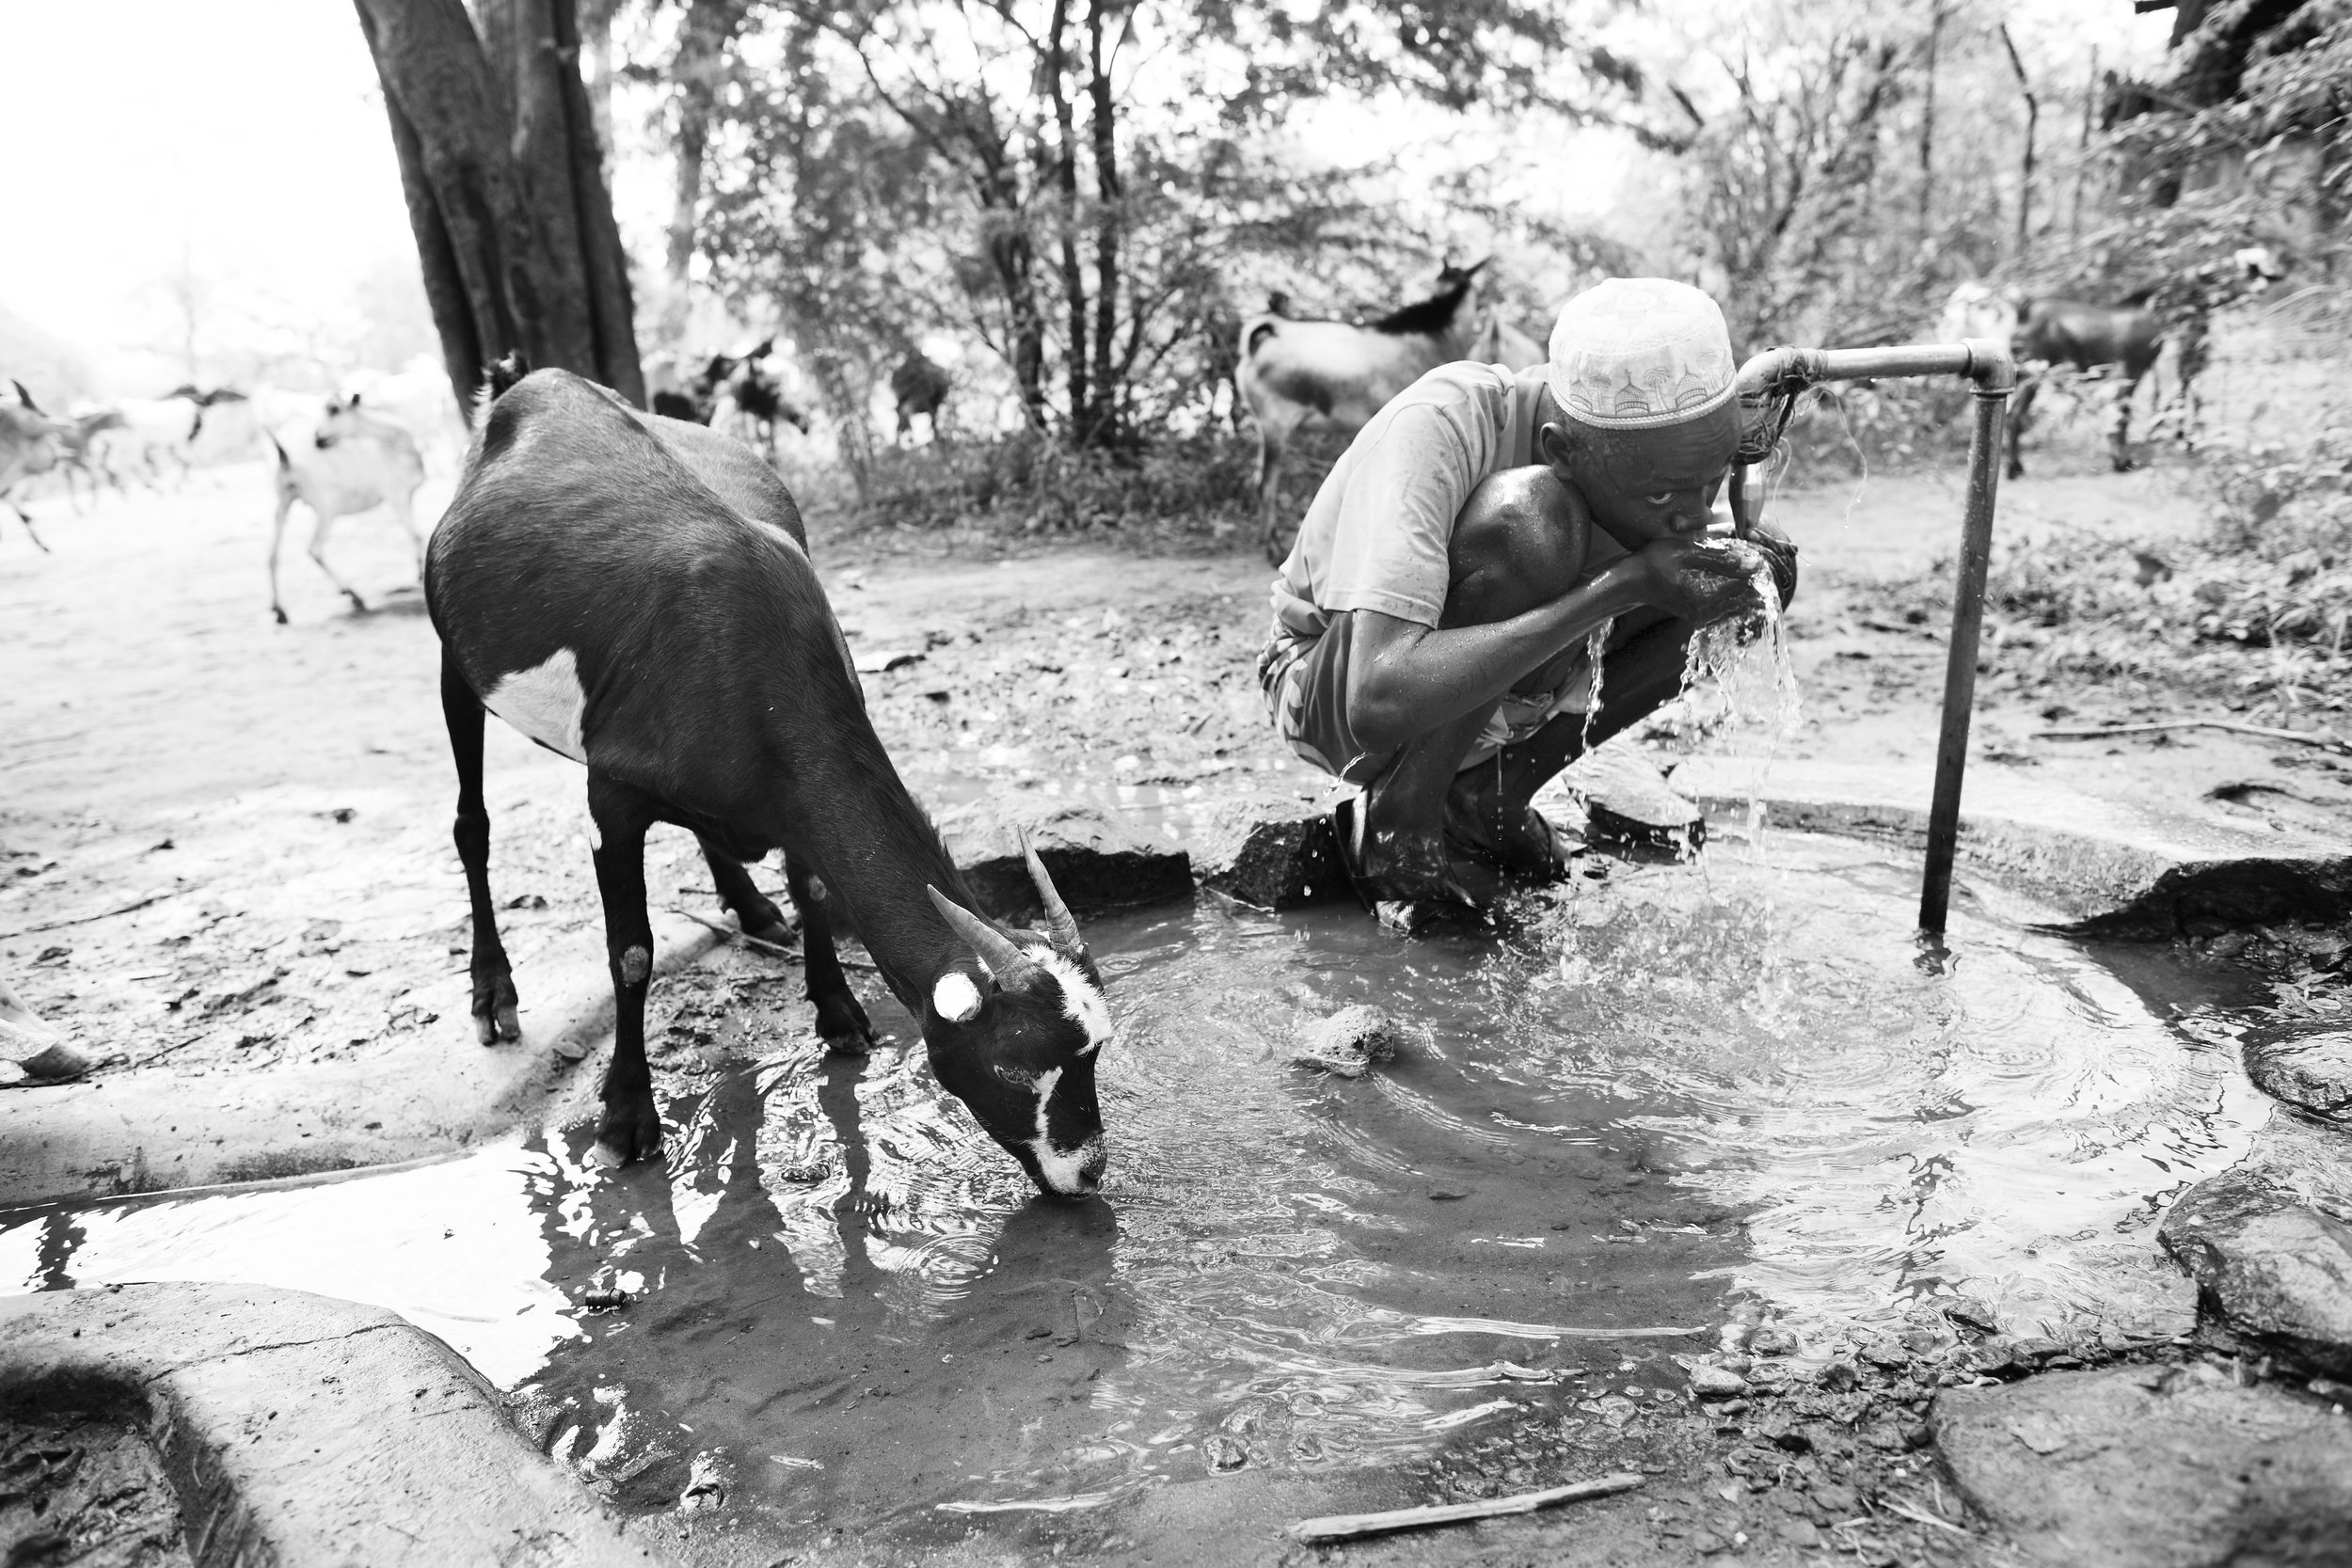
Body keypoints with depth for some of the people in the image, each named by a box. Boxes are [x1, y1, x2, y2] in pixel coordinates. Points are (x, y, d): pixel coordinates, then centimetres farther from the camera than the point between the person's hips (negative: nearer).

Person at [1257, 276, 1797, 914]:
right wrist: (1623, 584, -41)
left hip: (1477, 692, 6)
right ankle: (1398, 817, -14)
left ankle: (1492, 796, -2)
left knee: (1762, 572, -11)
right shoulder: (1438, 426, -33)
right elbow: (1378, 699, -43)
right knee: (1531, 517, -35)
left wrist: (1745, 565, -25)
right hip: (1329, 696, -6)